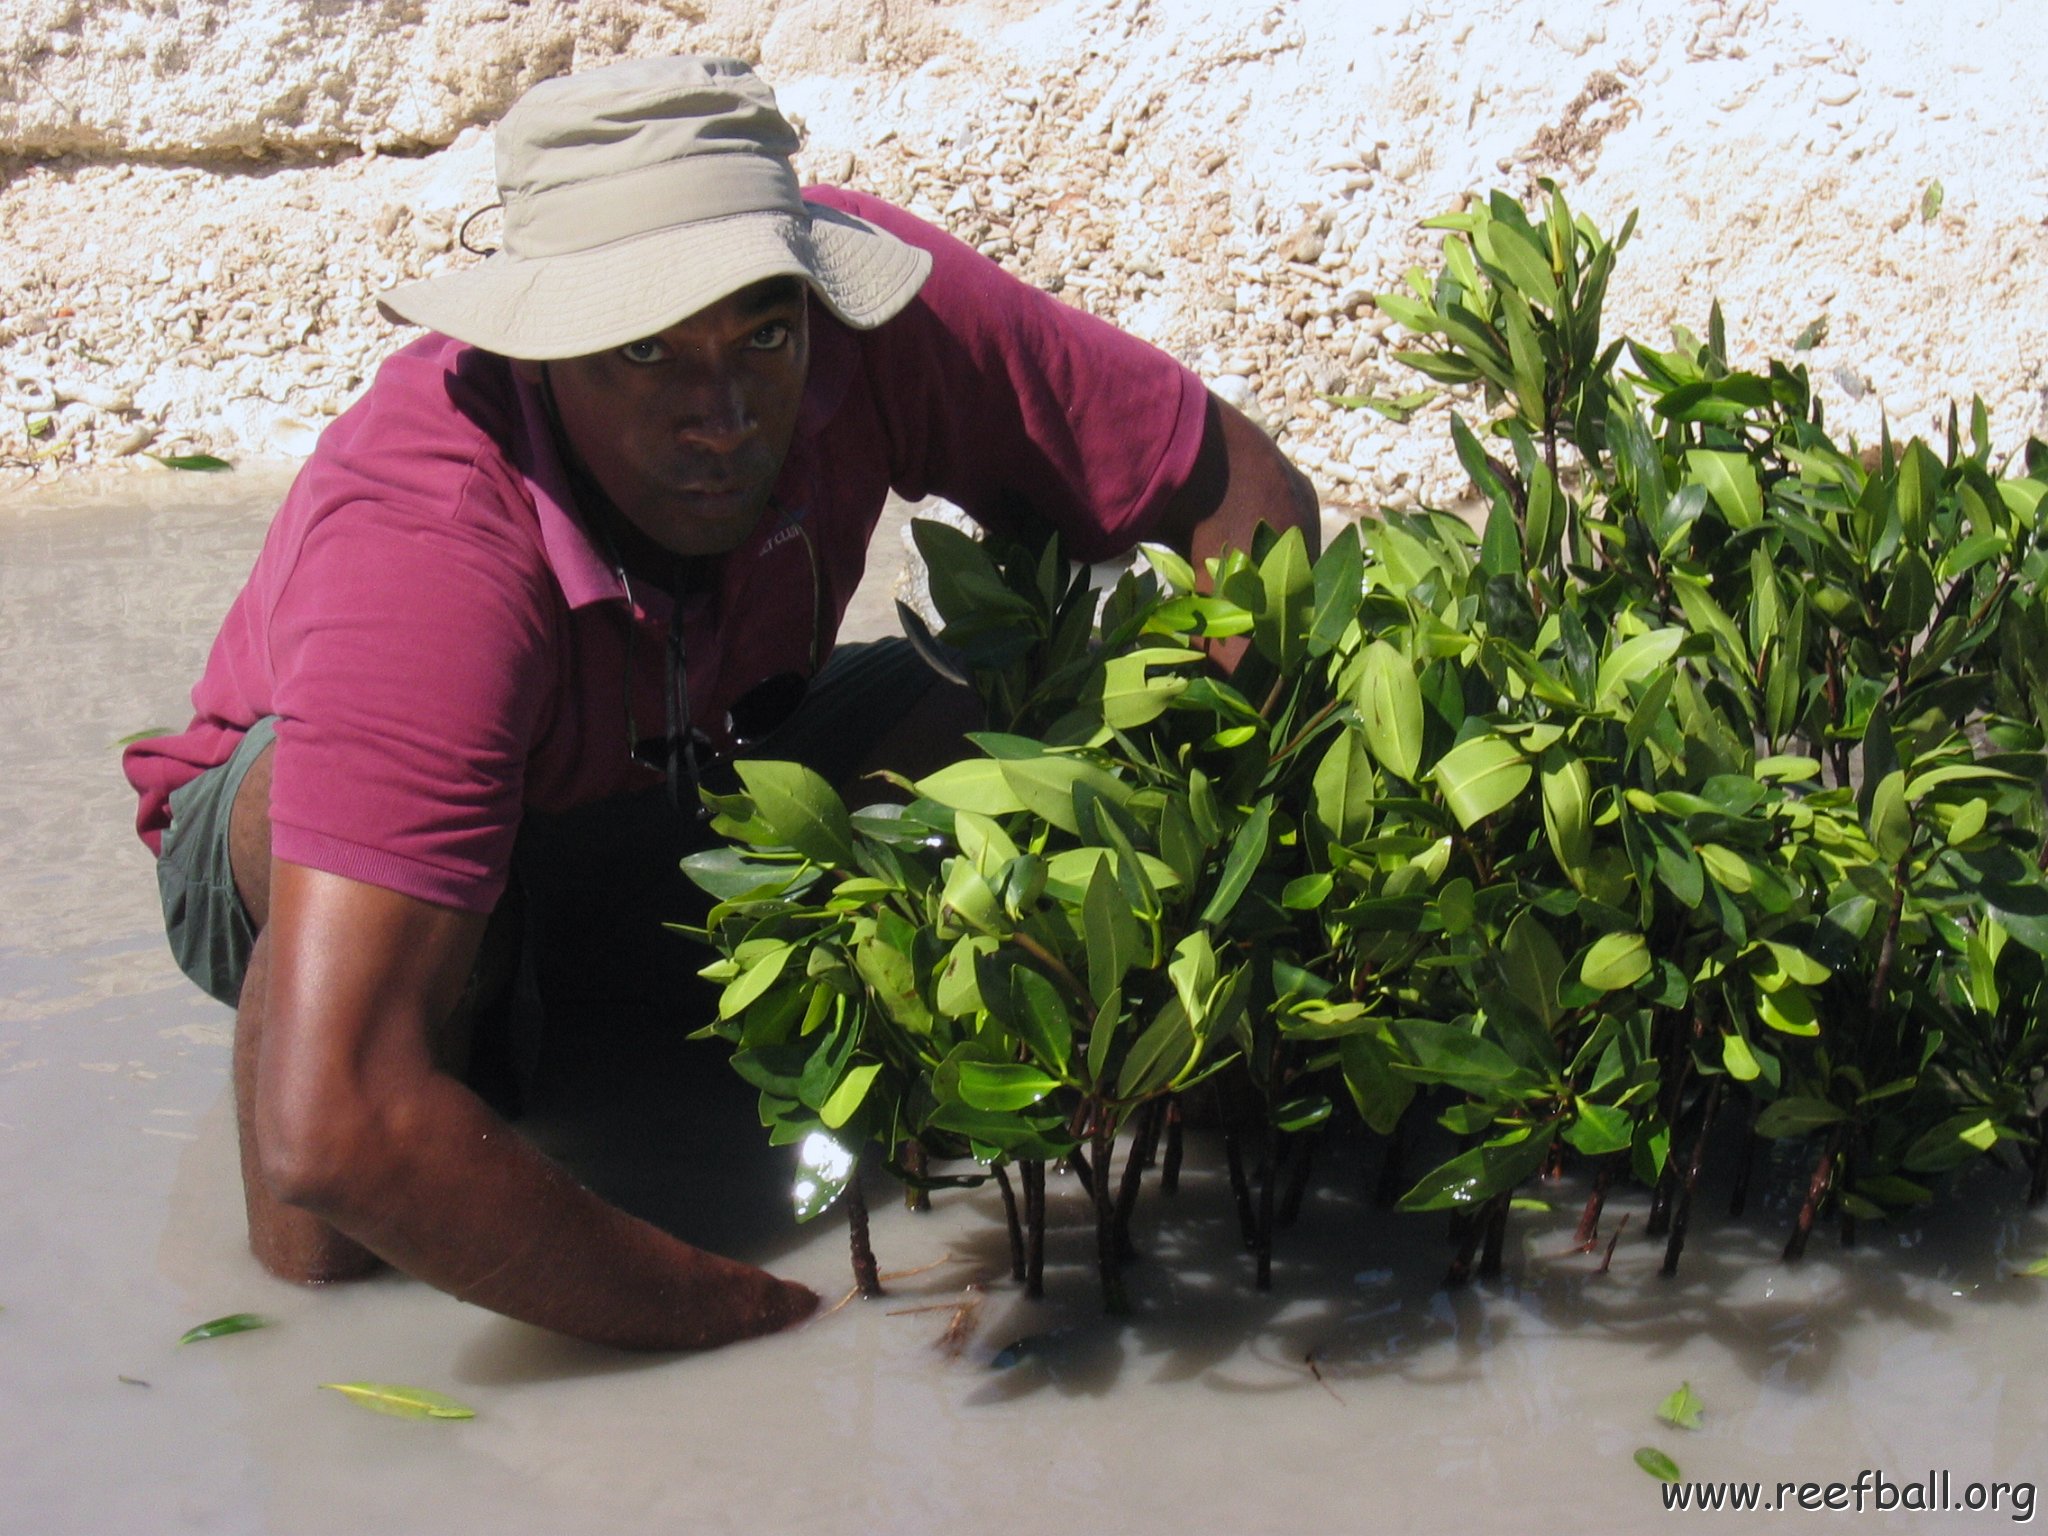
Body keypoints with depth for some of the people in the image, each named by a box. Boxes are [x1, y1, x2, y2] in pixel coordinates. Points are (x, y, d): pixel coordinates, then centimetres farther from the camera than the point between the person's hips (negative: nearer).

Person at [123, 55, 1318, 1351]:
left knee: (941, 714, -20)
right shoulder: (422, 556, -44)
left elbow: (1246, 492, -20)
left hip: (669, 807, 5)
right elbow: (333, 1127, -51)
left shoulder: (868, 306, -30)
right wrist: (743, 1317, -42)